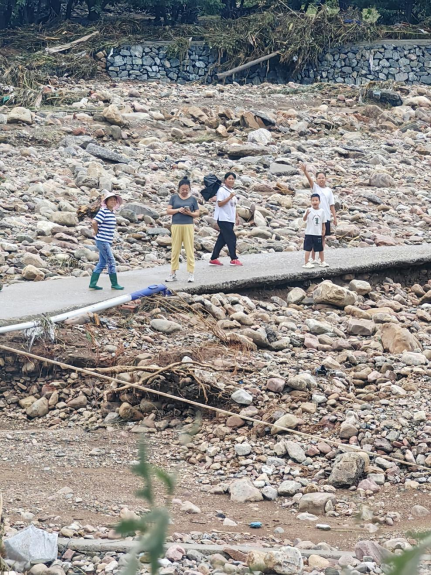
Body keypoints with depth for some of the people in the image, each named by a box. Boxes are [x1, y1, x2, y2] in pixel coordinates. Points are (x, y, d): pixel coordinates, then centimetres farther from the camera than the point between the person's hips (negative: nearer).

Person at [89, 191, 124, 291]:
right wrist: (97, 232, -9)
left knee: (102, 263, 12)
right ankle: (114, 284, 6)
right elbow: (94, 222, -24)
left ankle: (92, 284, 15)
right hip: (102, 241, -9)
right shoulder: (103, 211, -15)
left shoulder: (112, 212, 12)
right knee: (111, 262, -3)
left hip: (108, 241, 9)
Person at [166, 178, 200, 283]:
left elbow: (197, 214, 5)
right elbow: (168, 211, 3)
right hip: (176, 226, 1)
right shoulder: (174, 198, 7)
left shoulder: (192, 199, 5)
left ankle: (191, 274, 3)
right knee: (175, 250, 5)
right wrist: (178, 210, -14)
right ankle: (173, 274, 11)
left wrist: (190, 213, -15)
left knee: (190, 250, -1)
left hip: (188, 226, -1)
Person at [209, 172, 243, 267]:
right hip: (223, 219, -9)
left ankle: (214, 259, 13)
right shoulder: (222, 190, -10)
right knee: (231, 238, -10)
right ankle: (234, 259, -6)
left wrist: (236, 217, 21)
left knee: (222, 239, 9)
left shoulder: (232, 191, 18)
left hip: (230, 220, 9)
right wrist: (230, 197, -24)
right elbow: (220, 204, -19)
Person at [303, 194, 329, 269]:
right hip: (309, 233, -4)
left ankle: (322, 262, 26)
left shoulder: (322, 211, 2)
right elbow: (304, 219, -21)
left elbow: (323, 222, 10)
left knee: (320, 249, 14)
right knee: (308, 249, -3)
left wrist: (323, 230, 7)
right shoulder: (309, 210, -8)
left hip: (318, 234, 4)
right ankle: (306, 263, 0)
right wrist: (306, 214, -41)